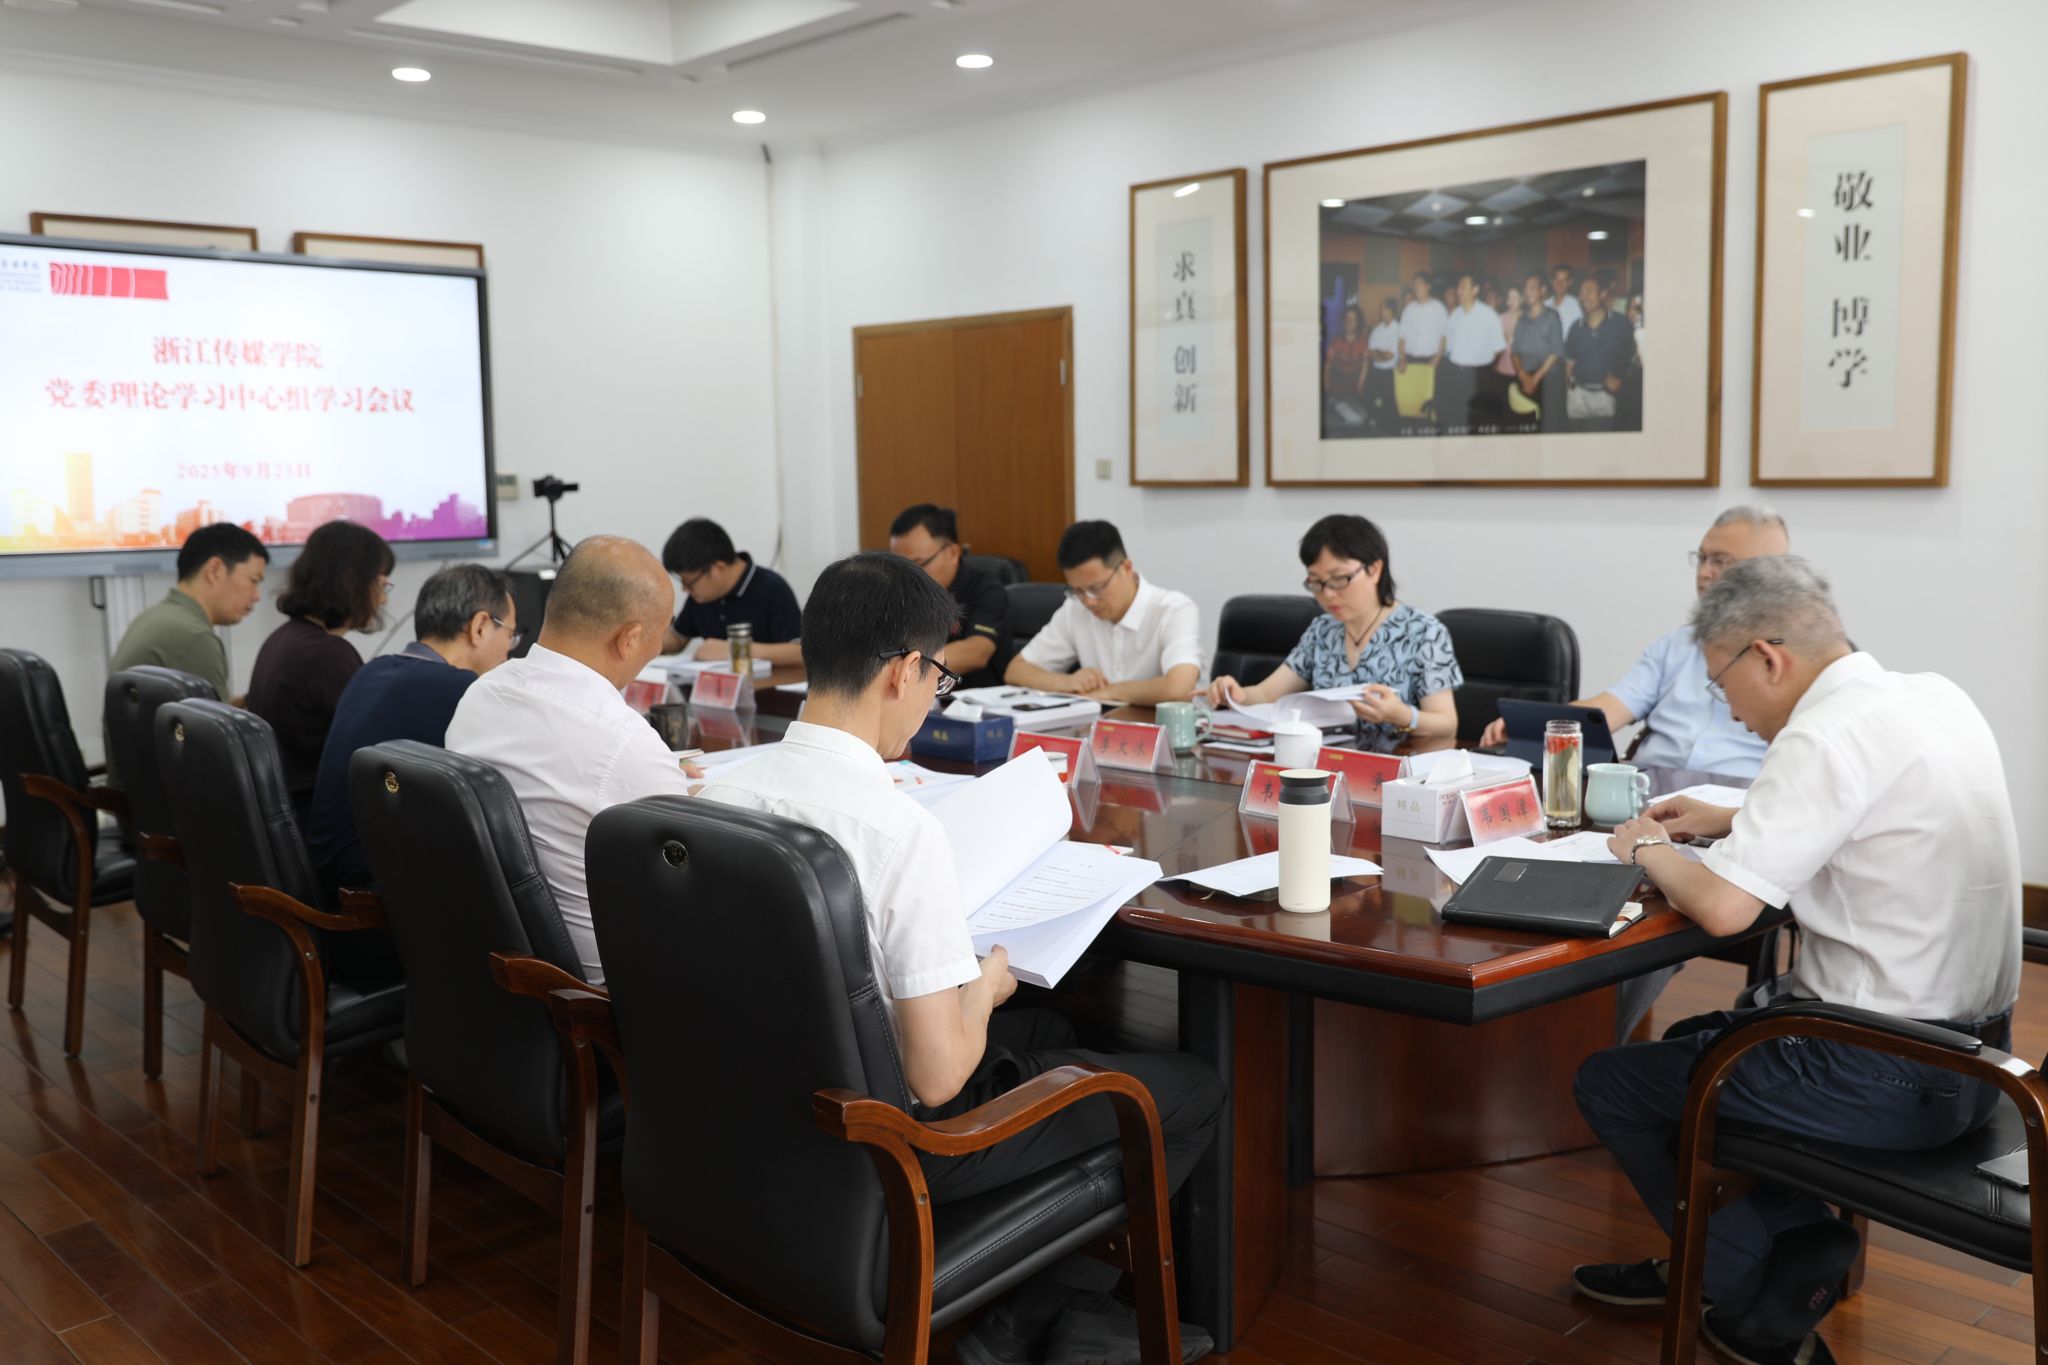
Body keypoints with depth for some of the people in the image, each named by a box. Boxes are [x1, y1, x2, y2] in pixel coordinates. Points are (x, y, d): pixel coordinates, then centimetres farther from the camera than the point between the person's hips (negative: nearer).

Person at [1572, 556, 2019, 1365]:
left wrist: (1649, 849, -7)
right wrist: (1731, 820, 15)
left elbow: (1722, 908, -27)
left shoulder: (1829, 737, -24)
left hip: (1892, 1082, -10)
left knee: (1609, 1084, 4)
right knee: (1693, 1041, 26)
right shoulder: (1933, 695, 4)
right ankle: (1799, 1246, 18)